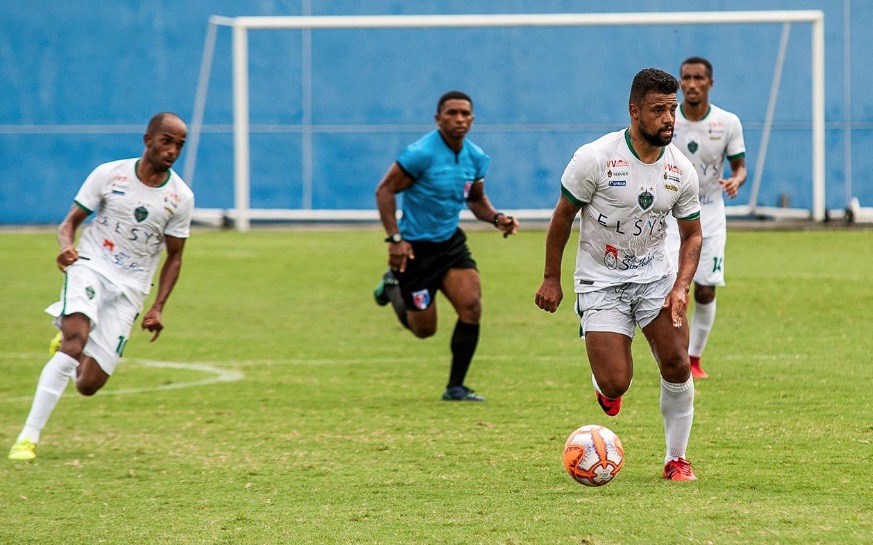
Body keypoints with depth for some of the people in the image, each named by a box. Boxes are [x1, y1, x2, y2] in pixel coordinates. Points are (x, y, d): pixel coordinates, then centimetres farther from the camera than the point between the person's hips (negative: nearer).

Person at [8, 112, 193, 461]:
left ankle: (68, 333, 33)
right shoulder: (109, 175, -3)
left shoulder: (181, 198, 1)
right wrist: (67, 247, -20)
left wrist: (158, 308, 0)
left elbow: (174, 256, 11)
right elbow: (70, 222, 3)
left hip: (130, 289, 2)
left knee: (88, 385, -5)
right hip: (90, 266, -2)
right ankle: (28, 437, -28)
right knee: (76, 338, -31)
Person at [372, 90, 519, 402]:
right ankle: (392, 288, 37)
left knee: (471, 306, -15)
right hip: (416, 247, -5)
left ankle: (456, 387, -1)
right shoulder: (421, 153, -20)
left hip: (451, 242, 5)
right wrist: (395, 238, -24)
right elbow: (385, 191, -16)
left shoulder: (476, 158, 1)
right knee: (424, 328, 4)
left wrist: (496, 218, -5)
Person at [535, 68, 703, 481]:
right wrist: (551, 279, -2)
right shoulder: (594, 158, -17)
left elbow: (692, 234, 7)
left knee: (677, 365, -11)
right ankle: (604, 382, 28)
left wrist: (681, 286, -8)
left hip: (654, 273, 3)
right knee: (615, 385, -13)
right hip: (600, 280, -3)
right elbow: (563, 216, -5)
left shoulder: (682, 171, -5)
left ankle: (676, 459, 9)